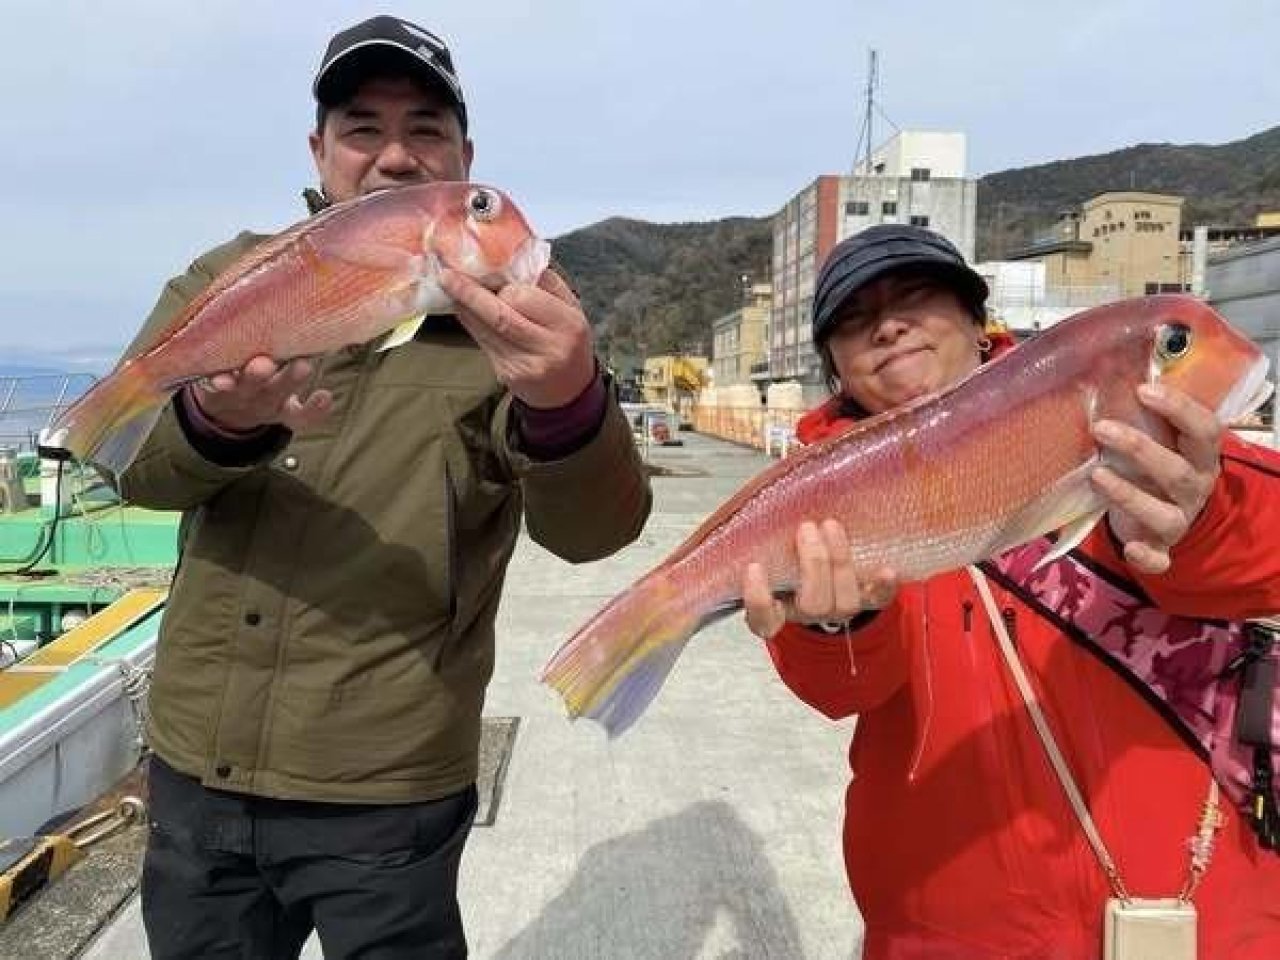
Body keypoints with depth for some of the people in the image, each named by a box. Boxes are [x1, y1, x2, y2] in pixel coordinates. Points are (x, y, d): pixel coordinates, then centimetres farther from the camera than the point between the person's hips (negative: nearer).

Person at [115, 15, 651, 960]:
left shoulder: (511, 320, -8)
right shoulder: (228, 280, 3)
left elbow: (593, 529, -21)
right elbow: (131, 458, -10)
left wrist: (567, 402, -43)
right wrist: (218, 417, -33)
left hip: (384, 795, -3)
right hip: (193, 768, 4)